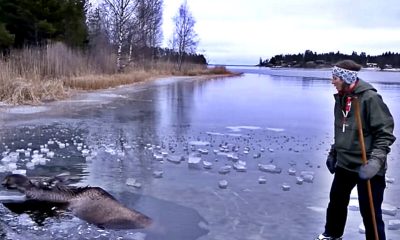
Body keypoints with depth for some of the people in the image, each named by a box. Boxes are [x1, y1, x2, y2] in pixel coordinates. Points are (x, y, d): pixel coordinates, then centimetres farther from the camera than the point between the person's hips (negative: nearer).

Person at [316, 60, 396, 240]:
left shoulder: (370, 97, -18)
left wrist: (376, 160, -26)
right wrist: (333, 153, 21)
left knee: (370, 212, 2)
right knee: (336, 201, 20)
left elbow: (385, 132, -18)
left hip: (366, 168, -7)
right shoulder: (341, 98, 6)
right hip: (344, 164, 7)